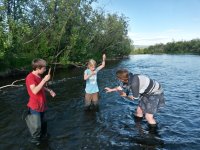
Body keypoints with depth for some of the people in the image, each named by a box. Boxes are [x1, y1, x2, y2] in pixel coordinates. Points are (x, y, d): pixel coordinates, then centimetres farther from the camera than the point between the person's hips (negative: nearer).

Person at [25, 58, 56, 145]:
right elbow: (35, 91, -35)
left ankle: (43, 135, 43)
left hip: (41, 104, 8)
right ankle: (35, 140, 26)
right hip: (35, 106, -8)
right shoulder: (30, 77, -22)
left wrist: (49, 90, 8)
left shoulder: (39, 76, 4)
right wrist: (44, 80, -33)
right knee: (37, 126, 0)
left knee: (43, 122, 22)